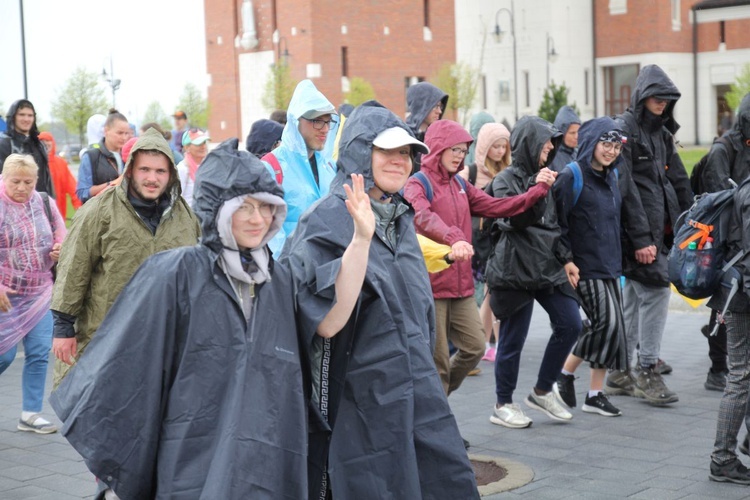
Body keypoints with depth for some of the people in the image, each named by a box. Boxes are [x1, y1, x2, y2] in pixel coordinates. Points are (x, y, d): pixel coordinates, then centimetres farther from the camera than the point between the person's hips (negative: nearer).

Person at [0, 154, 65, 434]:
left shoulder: (44, 204, 5)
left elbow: (62, 238, 17)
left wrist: (60, 251, -7)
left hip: (40, 294, 4)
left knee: (39, 353, 1)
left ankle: (31, 414, 12)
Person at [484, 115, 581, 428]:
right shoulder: (506, 179, -5)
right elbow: (514, 219, -18)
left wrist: (565, 259, 19)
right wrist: (536, 189, -24)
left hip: (548, 266, 7)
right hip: (516, 270, -7)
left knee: (570, 325, 0)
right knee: (512, 340, -1)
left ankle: (542, 391, 15)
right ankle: (503, 405, 12)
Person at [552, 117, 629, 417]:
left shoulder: (611, 176, 14)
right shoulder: (572, 175, -11)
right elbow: (556, 221, -13)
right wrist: (565, 260, -17)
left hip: (609, 265, 8)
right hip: (584, 267, -8)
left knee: (612, 327, 5)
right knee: (606, 322, -14)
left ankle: (595, 394, 14)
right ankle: (566, 374, 5)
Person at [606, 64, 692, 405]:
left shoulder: (662, 133, 17)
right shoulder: (625, 129, -10)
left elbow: (678, 181, 16)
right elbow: (626, 188, -17)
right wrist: (641, 238, -21)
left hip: (657, 229, 8)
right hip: (637, 228, -8)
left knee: (634, 295, 10)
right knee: (656, 290, -10)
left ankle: (620, 374, 16)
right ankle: (647, 371, -2)